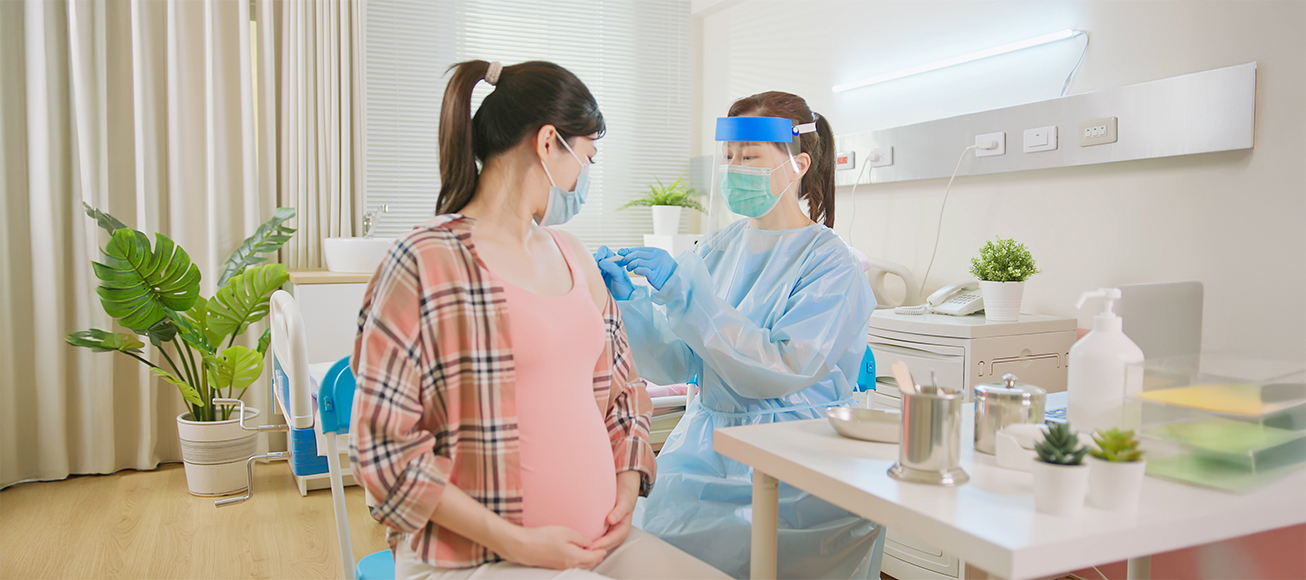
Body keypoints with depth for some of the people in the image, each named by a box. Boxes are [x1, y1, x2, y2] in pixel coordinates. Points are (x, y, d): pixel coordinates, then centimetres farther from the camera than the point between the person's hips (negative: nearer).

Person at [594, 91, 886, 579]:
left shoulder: (829, 262, -6)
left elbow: (779, 371, -18)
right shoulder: (718, 249, 9)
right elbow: (673, 364, 5)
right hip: (706, 444, 5)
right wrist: (627, 299, -11)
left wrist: (682, 290, -21)